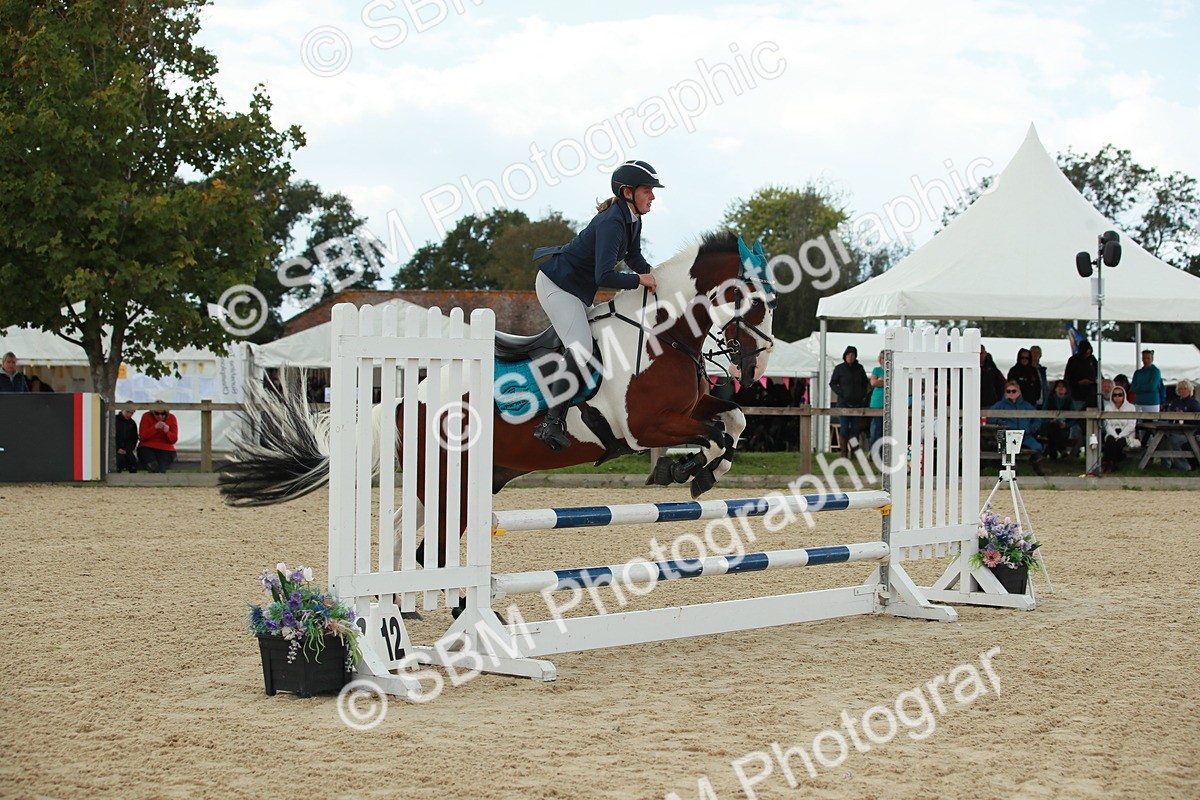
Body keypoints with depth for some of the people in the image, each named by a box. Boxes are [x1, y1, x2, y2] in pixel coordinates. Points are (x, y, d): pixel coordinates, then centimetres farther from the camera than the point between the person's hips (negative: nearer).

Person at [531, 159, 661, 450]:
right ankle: (552, 423, -25)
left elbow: (633, 256, 20)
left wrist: (651, 274, 4)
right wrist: (639, 280, -21)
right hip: (556, 282, -11)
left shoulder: (633, 219, 1)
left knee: (577, 350, 18)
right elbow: (605, 277, -35)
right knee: (581, 349, -21)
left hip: (575, 288, 11)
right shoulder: (611, 223, -29)